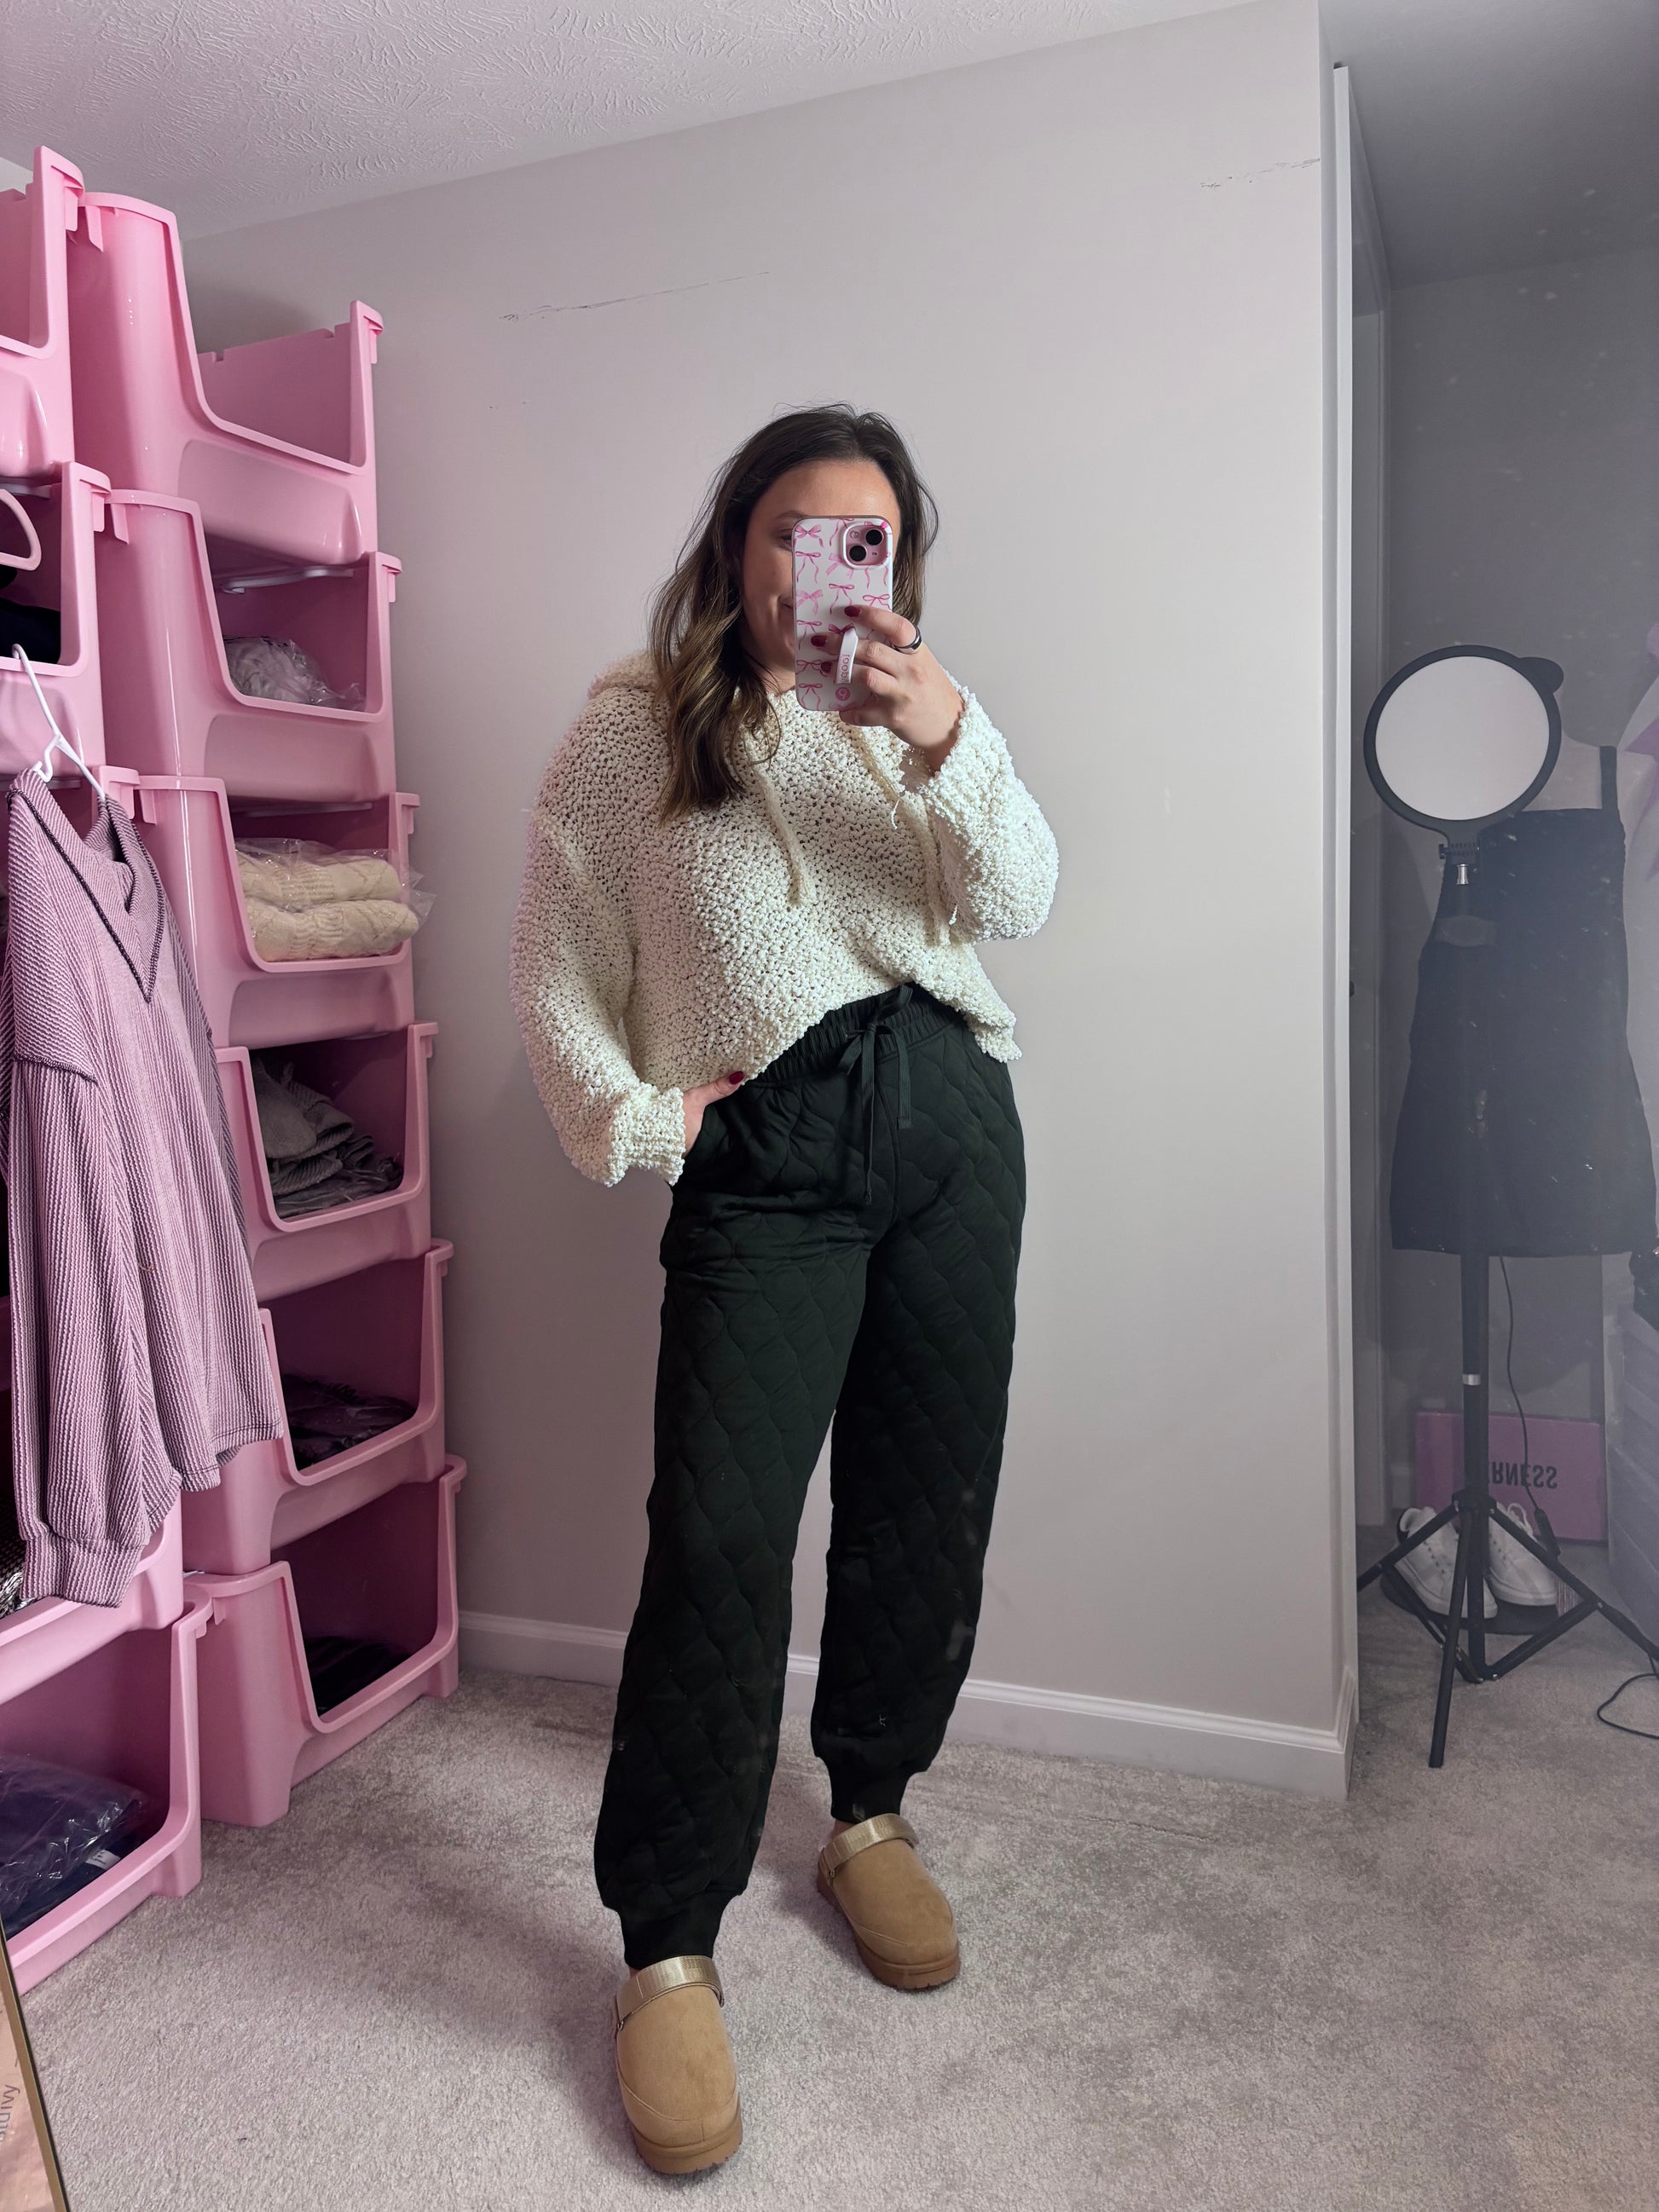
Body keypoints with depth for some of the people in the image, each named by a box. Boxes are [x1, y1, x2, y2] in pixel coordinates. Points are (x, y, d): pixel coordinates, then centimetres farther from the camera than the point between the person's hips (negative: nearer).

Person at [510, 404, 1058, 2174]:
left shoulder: (911, 714, 14)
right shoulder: (631, 729, 5)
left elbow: (1018, 900, -1)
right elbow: (553, 963, 5)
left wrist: (945, 738, -17)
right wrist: (631, 1120, -7)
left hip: (951, 1116, 4)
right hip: (768, 1150, -4)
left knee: (925, 1508, 8)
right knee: (720, 1539, -11)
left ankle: (868, 1817, 31)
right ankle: (667, 1954, 4)